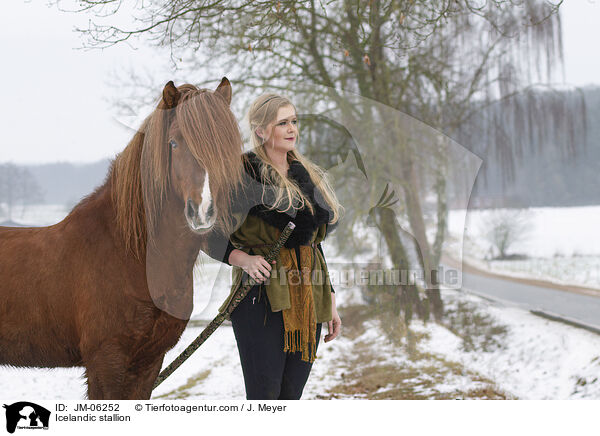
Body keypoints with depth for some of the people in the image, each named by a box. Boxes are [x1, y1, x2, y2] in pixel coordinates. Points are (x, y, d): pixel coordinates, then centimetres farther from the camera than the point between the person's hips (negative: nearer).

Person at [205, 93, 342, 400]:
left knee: (291, 396, 5)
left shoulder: (308, 176, 16)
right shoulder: (241, 174, -3)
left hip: (307, 300, 6)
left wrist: (330, 303, 17)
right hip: (262, 296, -6)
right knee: (264, 396, -9)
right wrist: (242, 258, -20)